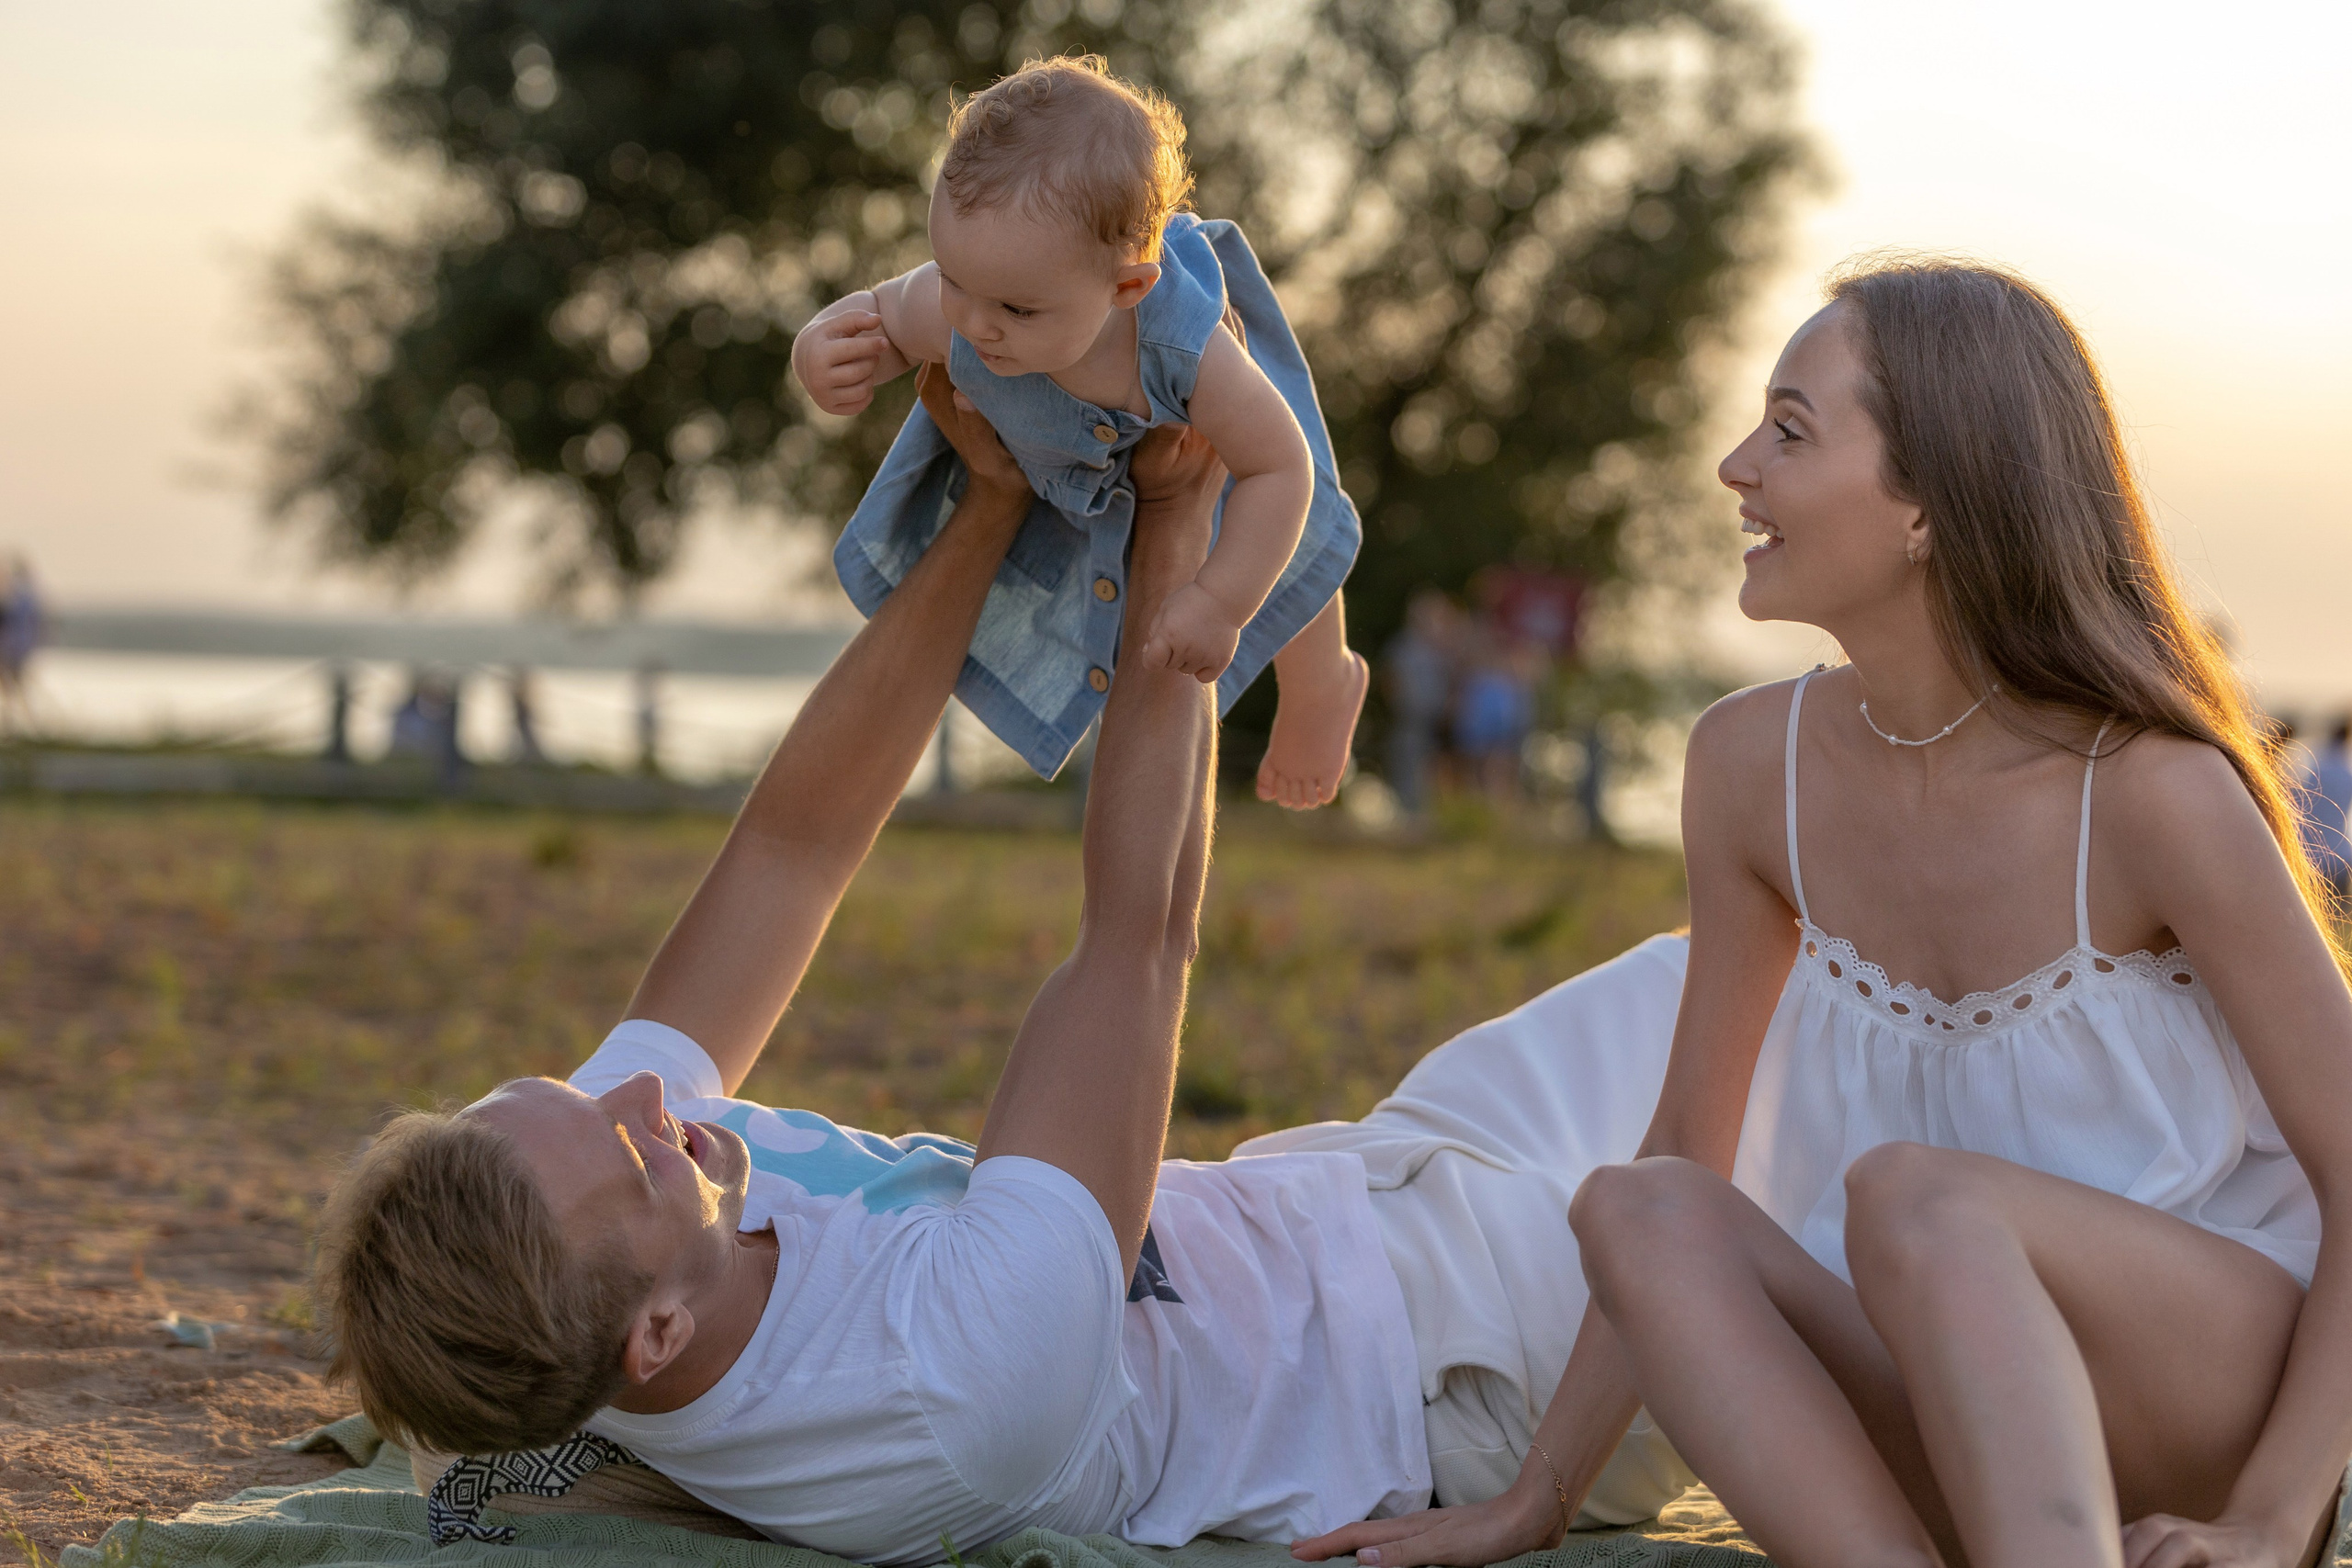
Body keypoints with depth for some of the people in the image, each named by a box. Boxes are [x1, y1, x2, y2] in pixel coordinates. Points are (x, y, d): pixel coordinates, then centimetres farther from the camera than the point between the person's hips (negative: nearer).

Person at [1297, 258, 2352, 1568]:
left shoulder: (2153, 792, -17)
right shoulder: (1757, 764, -1)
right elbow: (1688, 1155, 8)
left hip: (2235, 1392, -5)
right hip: (1989, 1426, 5)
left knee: (1909, 1194, -33)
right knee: (1642, 1212, -21)